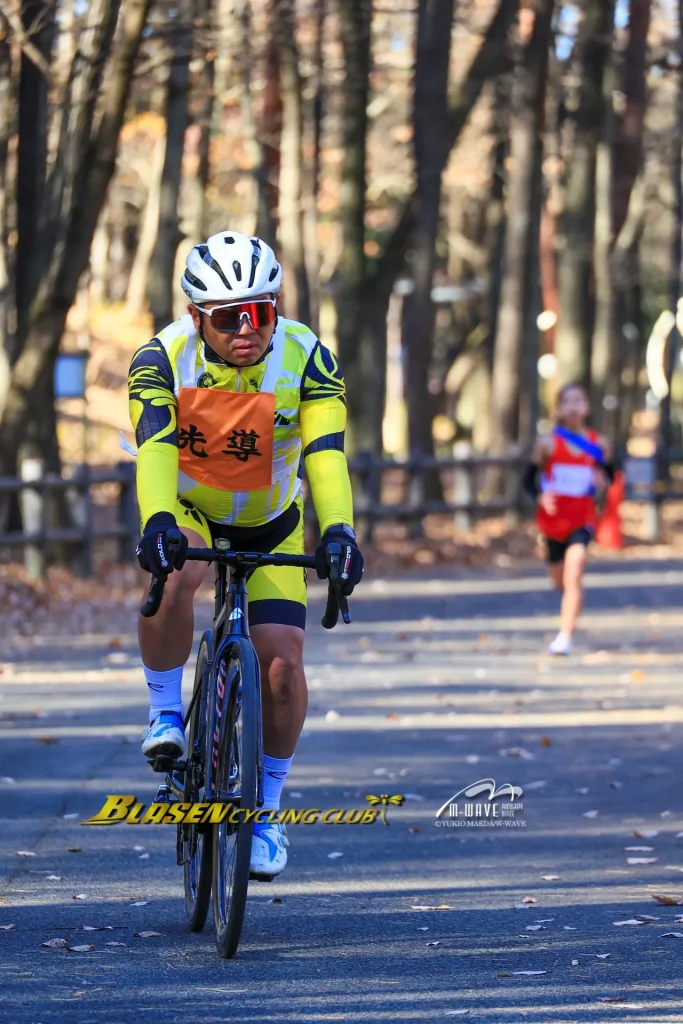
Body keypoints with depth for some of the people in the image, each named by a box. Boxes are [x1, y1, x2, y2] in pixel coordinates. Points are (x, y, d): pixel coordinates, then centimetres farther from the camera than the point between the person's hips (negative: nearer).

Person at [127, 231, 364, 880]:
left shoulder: (307, 359, -24)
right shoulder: (162, 359, -25)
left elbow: (326, 454, -36)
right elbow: (155, 449, -39)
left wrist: (338, 531, -53)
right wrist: (157, 523, -58)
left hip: (270, 523, 1)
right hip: (188, 511, -1)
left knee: (282, 662, -13)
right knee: (175, 575, -36)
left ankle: (267, 808, 7)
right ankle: (165, 713, -14)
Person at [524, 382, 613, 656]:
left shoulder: (599, 444, -1)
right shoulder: (548, 443, -4)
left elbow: (610, 476, 12)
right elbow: (529, 479, 0)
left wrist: (603, 480, -11)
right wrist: (540, 496, -20)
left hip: (582, 518, -1)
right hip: (553, 519, 1)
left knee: (573, 576, -21)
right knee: (559, 582, 16)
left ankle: (565, 637, -21)